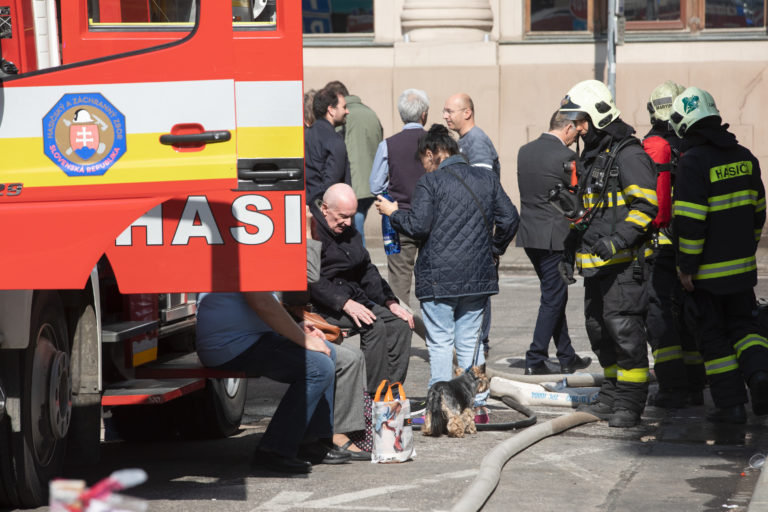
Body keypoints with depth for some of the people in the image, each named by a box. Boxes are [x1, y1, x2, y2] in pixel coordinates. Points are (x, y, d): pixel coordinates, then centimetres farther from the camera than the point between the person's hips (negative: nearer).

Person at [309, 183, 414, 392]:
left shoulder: (350, 233, 17)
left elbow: (367, 271, 22)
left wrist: (390, 302, 9)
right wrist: (344, 303, -27)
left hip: (351, 299, 9)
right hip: (320, 305, -9)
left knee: (400, 324, -9)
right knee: (374, 326, -27)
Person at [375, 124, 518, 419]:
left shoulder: (430, 182, -6)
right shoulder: (487, 179, 10)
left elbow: (418, 226, -13)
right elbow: (509, 219, 8)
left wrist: (393, 213, 5)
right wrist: (494, 251, 22)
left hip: (439, 278, -5)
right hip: (478, 275, 5)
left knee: (440, 343, 0)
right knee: (470, 342, 12)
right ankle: (476, 405, 11)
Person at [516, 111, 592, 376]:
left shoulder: (525, 151, 7)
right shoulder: (565, 156, -16)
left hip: (528, 234, 8)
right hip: (553, 237, -8)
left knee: (555, 297, 17)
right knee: (553, 299, 1)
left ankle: (567, 358, 25)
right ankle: (535, 361, -1)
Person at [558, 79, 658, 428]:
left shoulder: (628, 154, -13)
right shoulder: (592, 156, 18)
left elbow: (645, 205, -19)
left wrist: (617, 240, -26)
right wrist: (580, 232, 18)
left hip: (624, 260, -10)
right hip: (597, 262, 10)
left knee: (623, 326, -12)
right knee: (598, 328, 13)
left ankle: (630, 402, -8)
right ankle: (612, 395, 24)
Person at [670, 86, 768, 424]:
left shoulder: (693, 160, -17)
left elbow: (690, 220, -20)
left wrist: (686, 266, -13)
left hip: (708, 269, -6)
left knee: (714, 335, 4)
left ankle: (731, 404, 4)